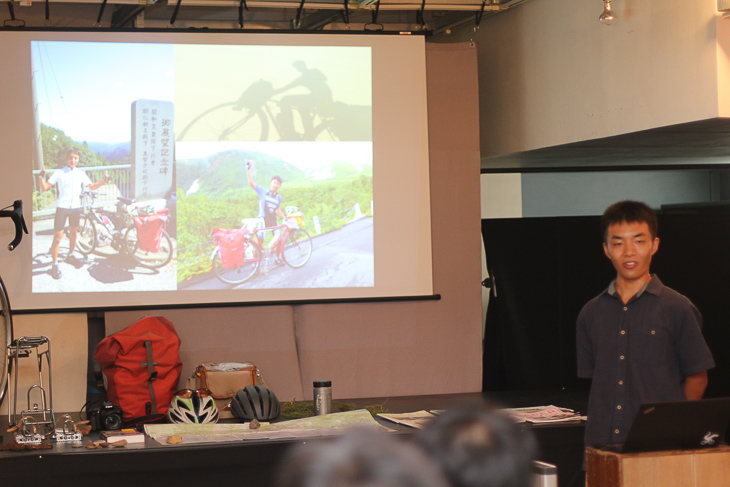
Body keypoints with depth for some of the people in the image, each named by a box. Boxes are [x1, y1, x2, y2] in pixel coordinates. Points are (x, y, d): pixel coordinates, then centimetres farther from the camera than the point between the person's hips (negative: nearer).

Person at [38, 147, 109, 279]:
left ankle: (70, 255, 39)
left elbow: (92, 186, 16)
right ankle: (55, 264, 0)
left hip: (75, 207, 4)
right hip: (62, 207, -4)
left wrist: (104, 180, 3)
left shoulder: (81, 174, 9)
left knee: (73, 233, 17)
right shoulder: (59, 173, -2)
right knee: (58, 237, -7)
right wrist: (42, 177, -23)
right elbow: (45, 188, -5)